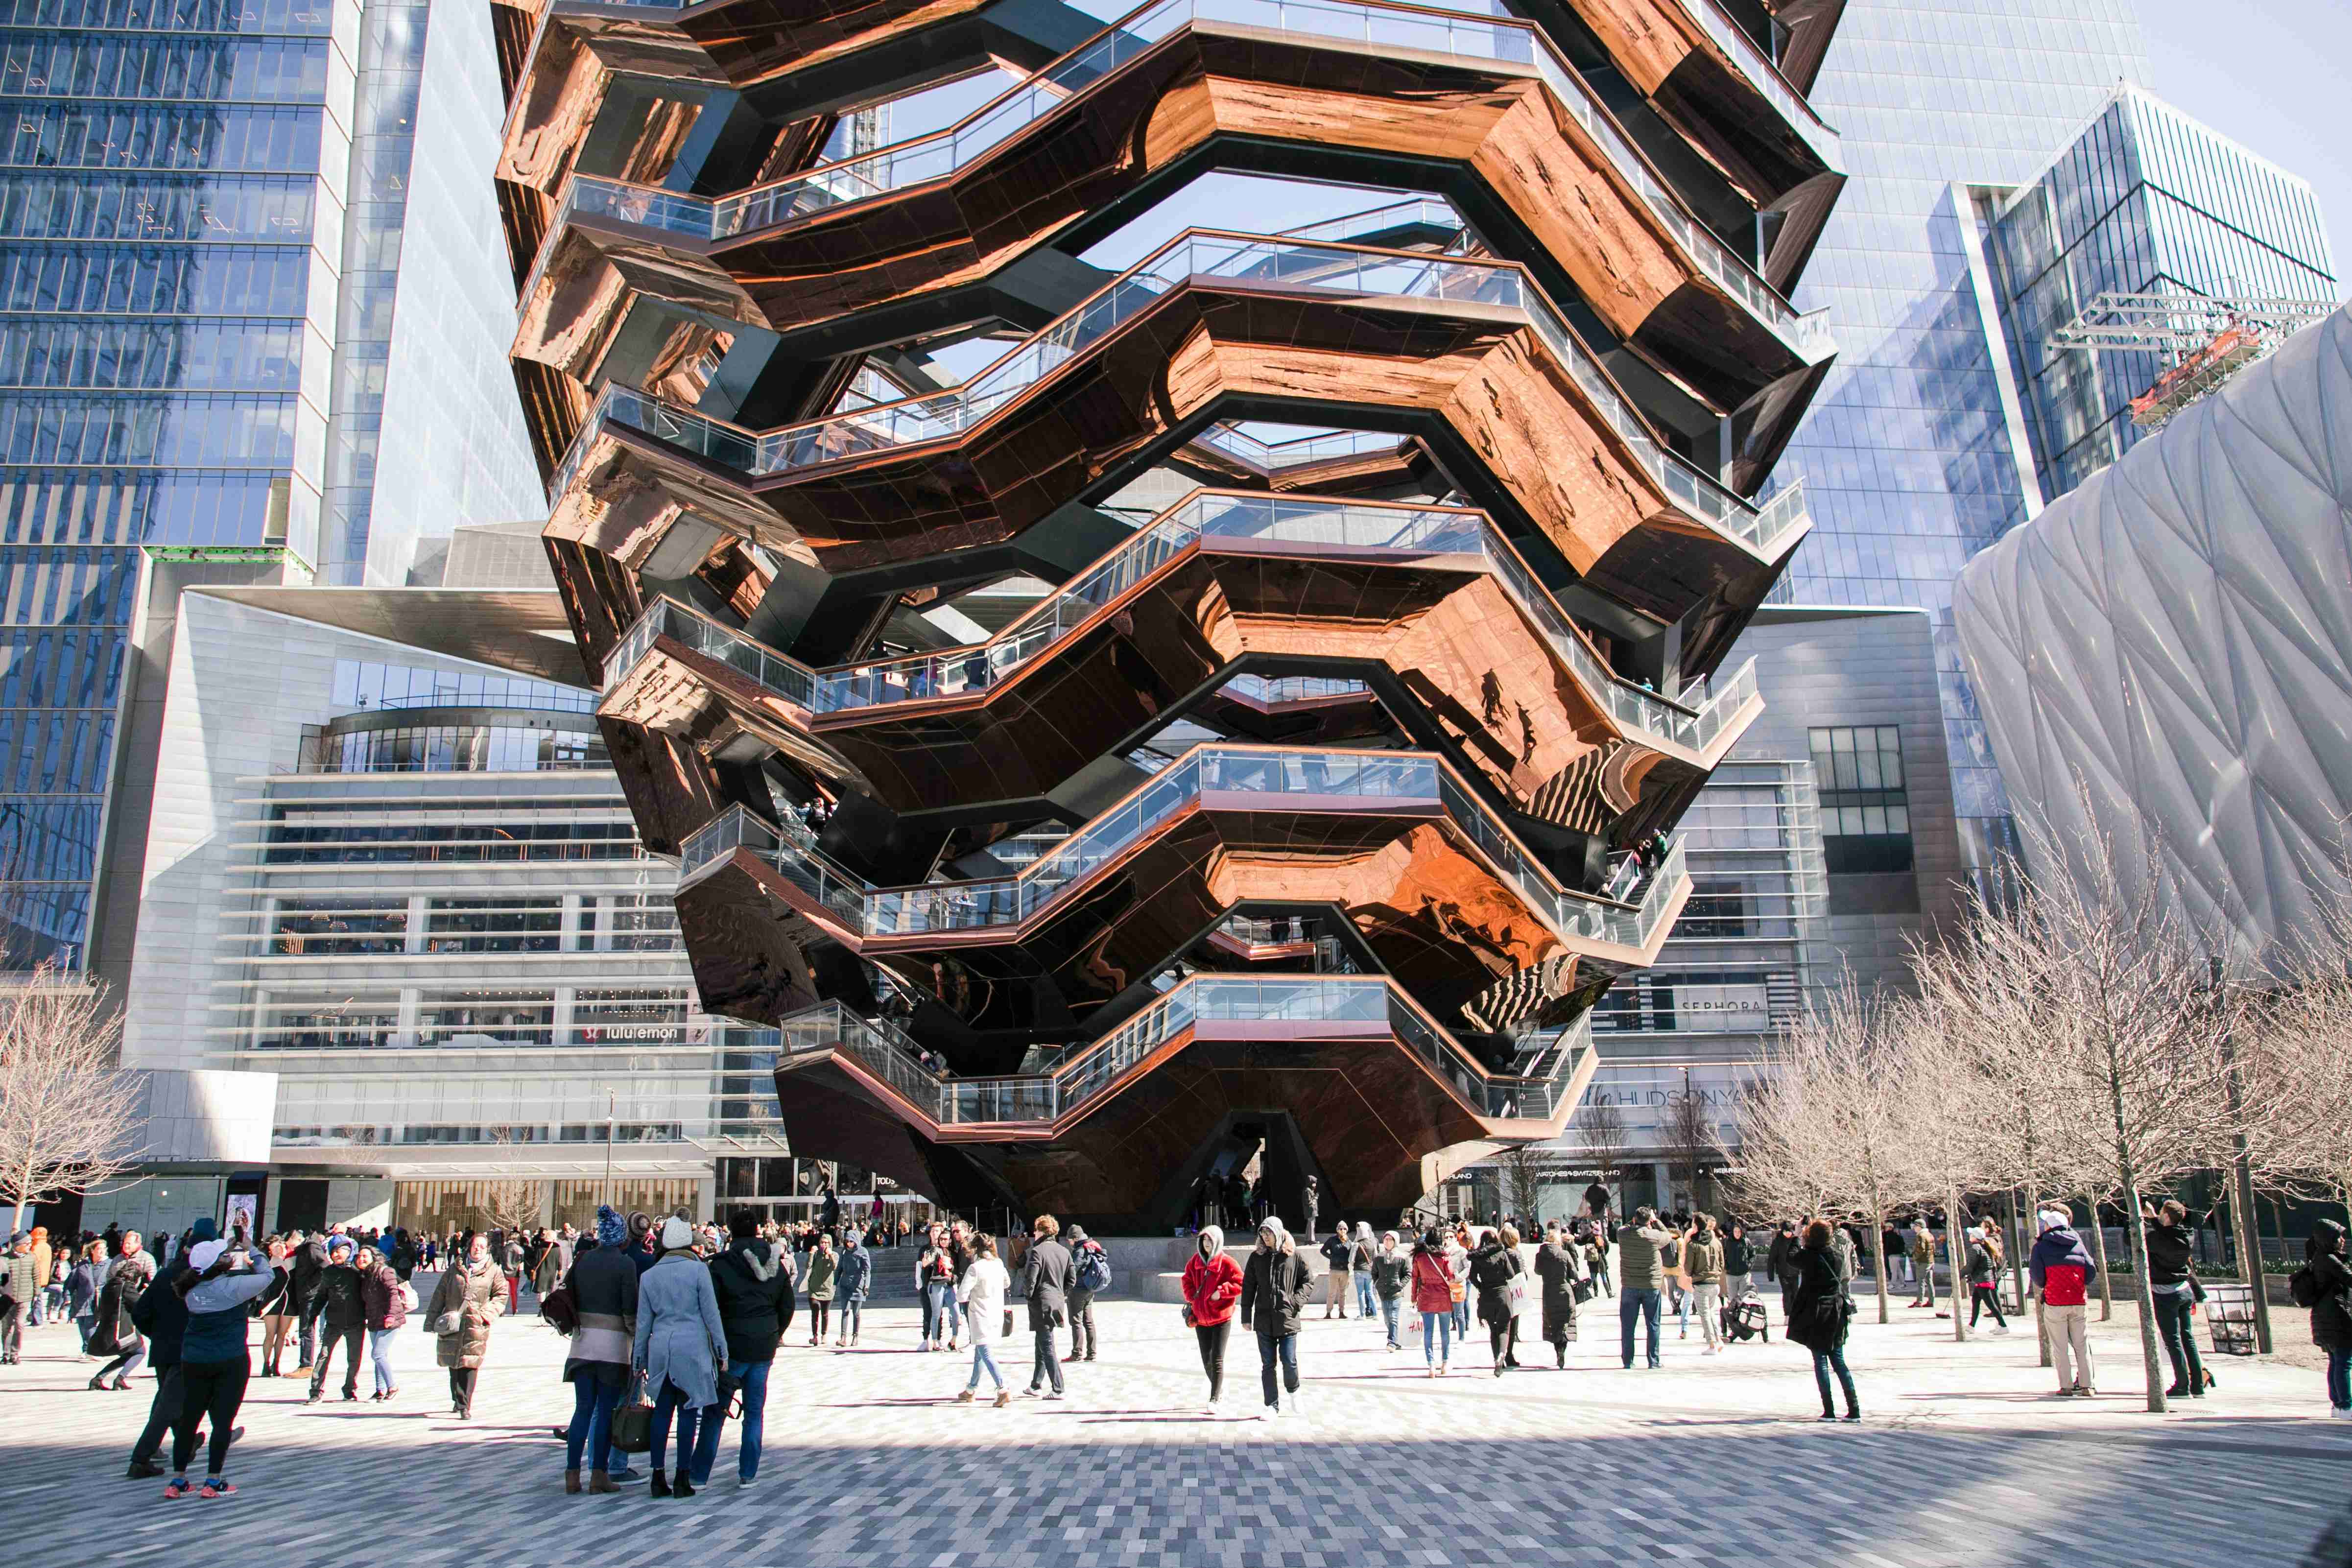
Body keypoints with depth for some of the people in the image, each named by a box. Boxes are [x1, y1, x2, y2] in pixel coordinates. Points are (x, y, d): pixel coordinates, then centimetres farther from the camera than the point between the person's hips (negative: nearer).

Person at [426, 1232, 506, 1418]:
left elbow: (501, 1295, 7)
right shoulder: (455, 1268, 9)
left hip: (476, 1326, -2)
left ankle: (465, 1406, -6)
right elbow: (440, 1293, 12)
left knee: (470, 1365, -9)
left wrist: (486, 1313, -7)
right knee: (454, 1365, 9)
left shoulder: (494, 1271, 5)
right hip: (451, 1324, 2)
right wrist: (432, 1319, 9)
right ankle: (458, 1400, 29)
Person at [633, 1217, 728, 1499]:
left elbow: (643, 1322, 10)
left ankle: (659, 1477, 9)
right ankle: (683, 1479, 3)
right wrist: (721, 1350, 4)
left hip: (660, 1348, 3)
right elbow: (711, 1314, -3)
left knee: (662, 1411, 9)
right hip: (692, 1349, -3)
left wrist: (639, 1360, 18)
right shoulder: (698, 1270, -4)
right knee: (688, 1412, 2)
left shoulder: (649, 1276, 6)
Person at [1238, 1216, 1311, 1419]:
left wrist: (1298, 1301, -5)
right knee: (1267, 1364, 5)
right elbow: (1248, 1287, 6)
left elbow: (1308, 1278, 8)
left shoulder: (1293, 1255, 1)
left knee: (1289, 1361, -3)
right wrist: (1246, 1316, 2)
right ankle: (1272, 1406, 14)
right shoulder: (1257, 1256, 5)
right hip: (1263, 1319, 2)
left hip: (1288, 1318, -2)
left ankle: (1293, 1391, 27)